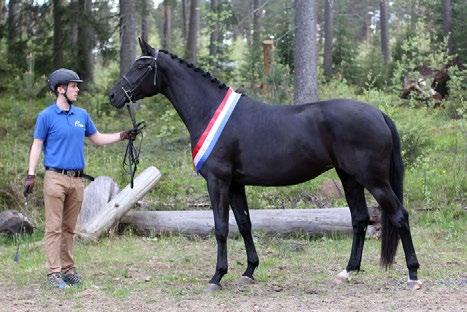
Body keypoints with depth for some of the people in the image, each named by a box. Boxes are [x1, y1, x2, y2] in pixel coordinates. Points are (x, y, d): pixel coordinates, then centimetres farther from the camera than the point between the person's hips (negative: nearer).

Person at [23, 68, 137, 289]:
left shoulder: (82, 115, 12)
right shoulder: (47, 116, -2)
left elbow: (97, 139, 21)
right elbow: (37, 146, -1)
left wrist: (122, 136, 11)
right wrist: (30, 175, -8)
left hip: (77, 179, 5)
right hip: (56, 178, -5)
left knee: (69, 228, 10)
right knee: (54, 228, -5)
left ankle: (68, 269, 15)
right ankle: (54, 272, -6)